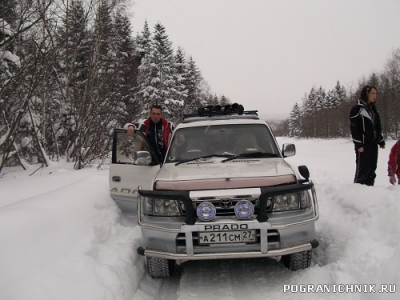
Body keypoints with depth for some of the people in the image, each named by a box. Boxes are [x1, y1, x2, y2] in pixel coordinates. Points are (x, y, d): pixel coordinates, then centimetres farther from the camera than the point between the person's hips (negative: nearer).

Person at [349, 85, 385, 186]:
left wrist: (381, 141, 16)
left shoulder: (373, 109, 17)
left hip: (373, 144, 8)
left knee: (372, 169, 8)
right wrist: (358, 144, -17)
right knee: (362, 168, -8)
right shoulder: (357, 109, -7)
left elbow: (378, 127, 22)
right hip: (363, 145, -8)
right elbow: (354, 128, -12)